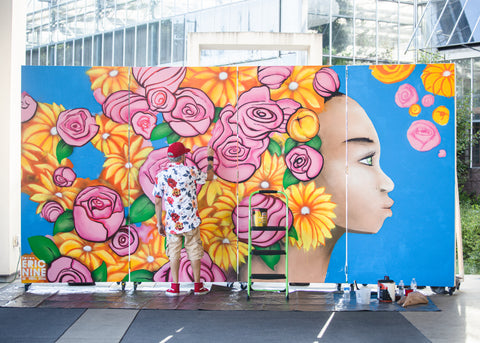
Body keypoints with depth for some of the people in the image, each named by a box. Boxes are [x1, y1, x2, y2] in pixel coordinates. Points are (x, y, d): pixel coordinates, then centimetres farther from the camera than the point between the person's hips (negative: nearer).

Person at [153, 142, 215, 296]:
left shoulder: (161, 175, -3)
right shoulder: (191, 171, -7)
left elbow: (157, 201, 0)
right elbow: (209, 176, 12)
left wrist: (159, 223, 9)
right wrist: (210, 158, 27)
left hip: (172, 223, 1)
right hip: (191, 221, -1)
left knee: (174, 253, 9)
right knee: (194, 252, 9)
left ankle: (175, 287, 10)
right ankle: (198, 286, 16)